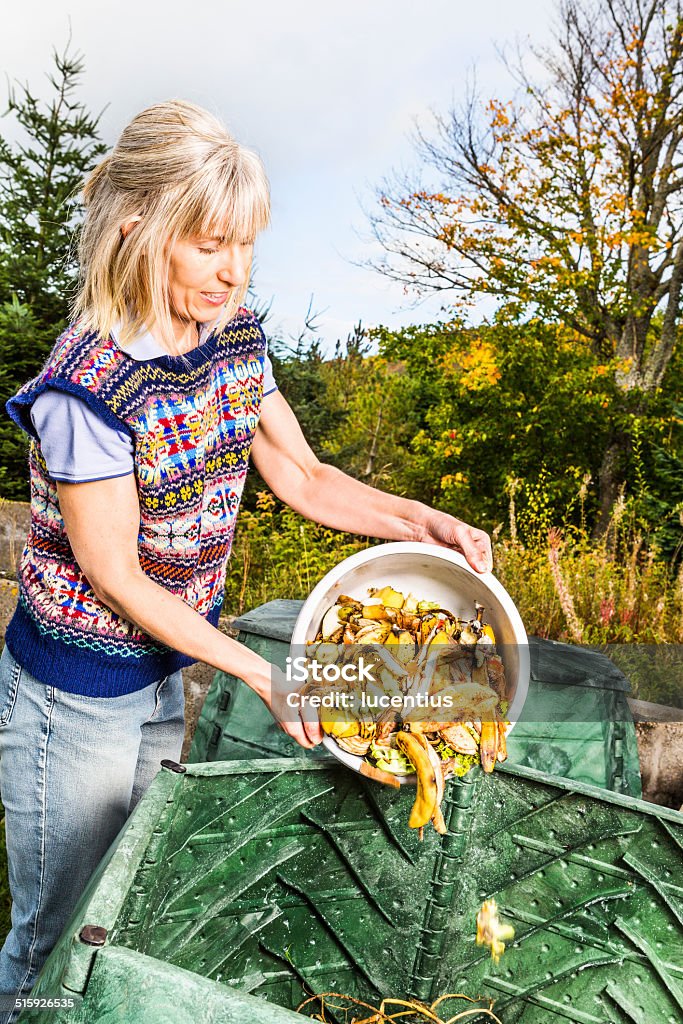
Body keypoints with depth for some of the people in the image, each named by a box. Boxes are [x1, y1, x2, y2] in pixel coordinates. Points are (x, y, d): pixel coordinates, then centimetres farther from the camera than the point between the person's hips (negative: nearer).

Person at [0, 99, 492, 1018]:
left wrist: (424, 522, -11)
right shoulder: (86, 388, -28)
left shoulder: (236, 338, -5)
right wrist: (262, 672, -19)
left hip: (172, 667, 7)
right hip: (76, 697, -6)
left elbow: (304, 477, 2)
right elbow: (116, 577, -22)